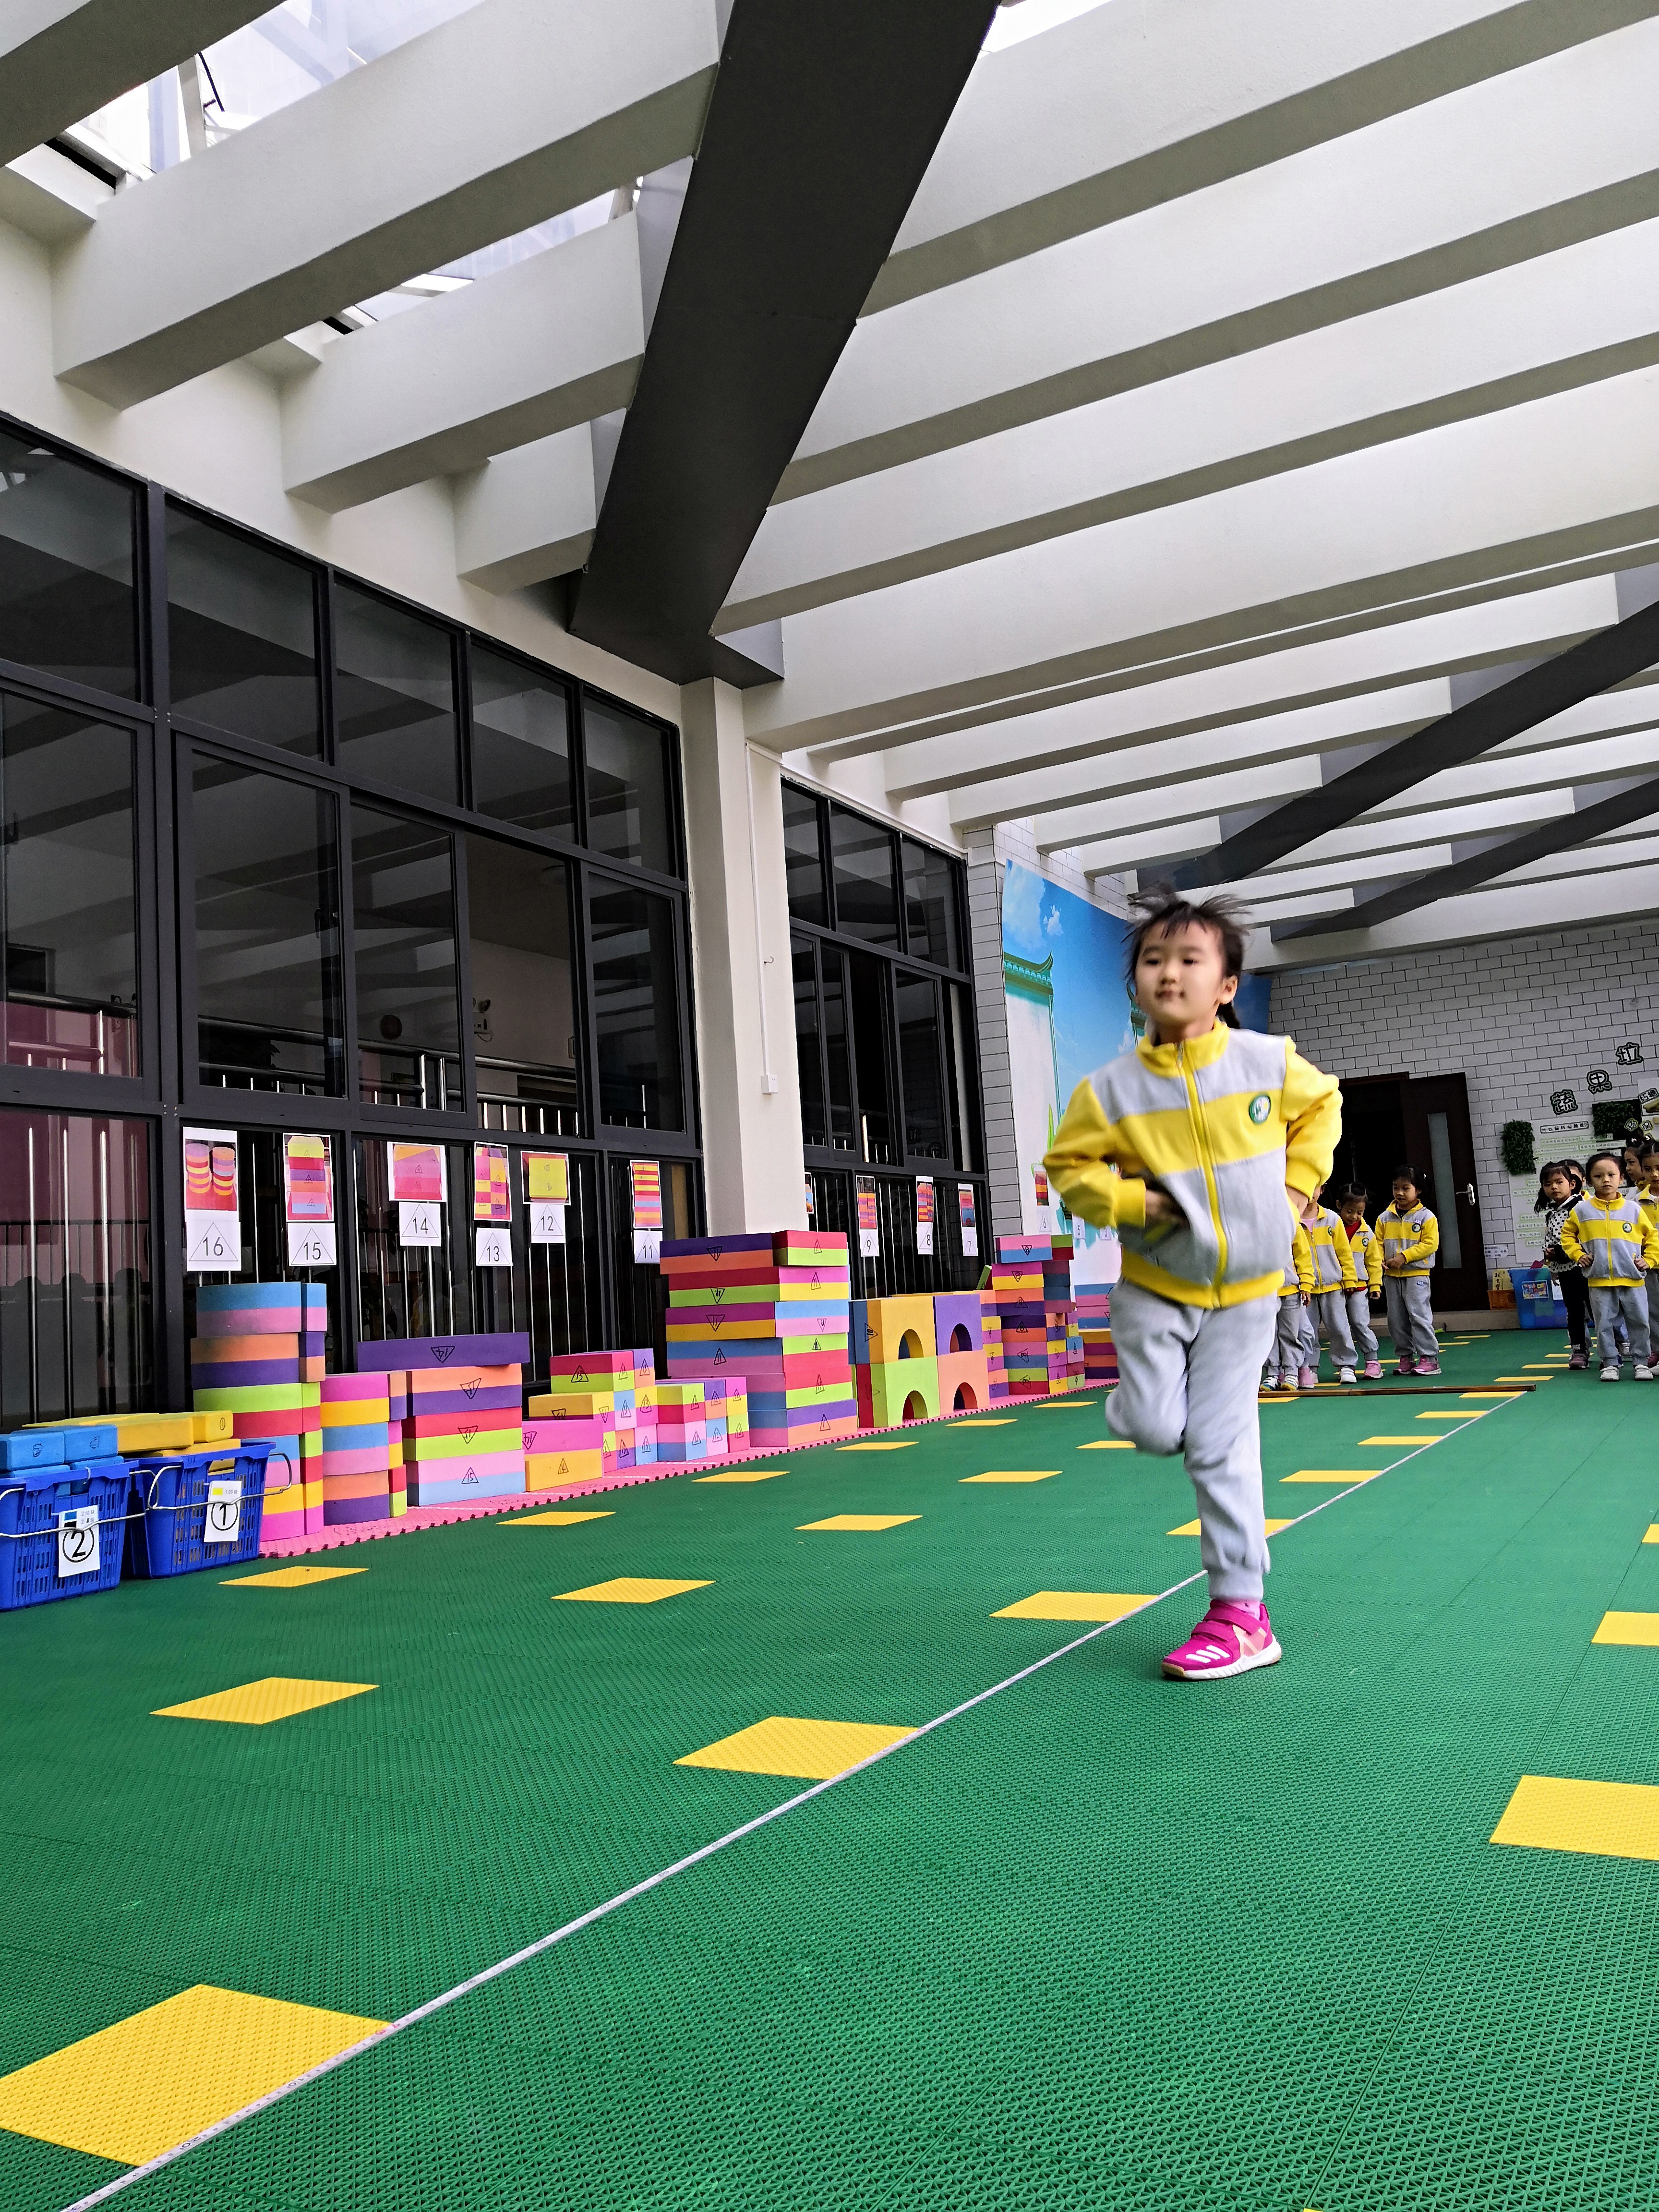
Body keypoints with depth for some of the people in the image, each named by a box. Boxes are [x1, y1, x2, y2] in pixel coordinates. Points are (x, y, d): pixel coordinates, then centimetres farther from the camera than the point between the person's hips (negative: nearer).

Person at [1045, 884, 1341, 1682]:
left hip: (1245, 1290, 0)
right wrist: (1134, 1201, -16)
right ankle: (1146, 1397, 31)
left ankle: (1239, 1611, 10)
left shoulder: (1270, 1062, -8)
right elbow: (1068, 1165, -1)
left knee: (1221, 1445, 0)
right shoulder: (1110, 1090, -12)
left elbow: (1321, 1105, 12)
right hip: (1156, 1287, 0)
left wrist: (1298, 1186, 2)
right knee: (1155, 1429, -8)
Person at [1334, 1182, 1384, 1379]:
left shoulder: (1367, 1232, 4)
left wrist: (1375, 1285, 7)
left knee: (1360, 1323, -6)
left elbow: (1374, 1261, 11)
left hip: (1358, 1287, 0)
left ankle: (1372, 1361, 4)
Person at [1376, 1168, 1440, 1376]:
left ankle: (1429, 1358, -4)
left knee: (1419, 1315, -10)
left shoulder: (1426, 1217, -4)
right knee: (1396, 1319, 8)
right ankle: (1405, 1358, 16)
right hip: (1391, 1276, 5)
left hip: (1416, 1274, -5)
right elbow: (1378, 1242, 12)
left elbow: (1430, 1244, -11)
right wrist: (1380, 1259, -8)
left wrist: (1404, 1257, -17)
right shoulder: (1385, 1218, 9)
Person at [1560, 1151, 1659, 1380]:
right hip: (1600, 1282, 0)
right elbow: (1567, 1235, 13)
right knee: (1604, 1325, 4)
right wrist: (1578, 1255, 2)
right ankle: (1610, 1363, 15)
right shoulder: (1581, 1210, 1)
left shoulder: (1633, 1209, 1)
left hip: (1632, 1280, 0)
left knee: (1639, 1322, 6)